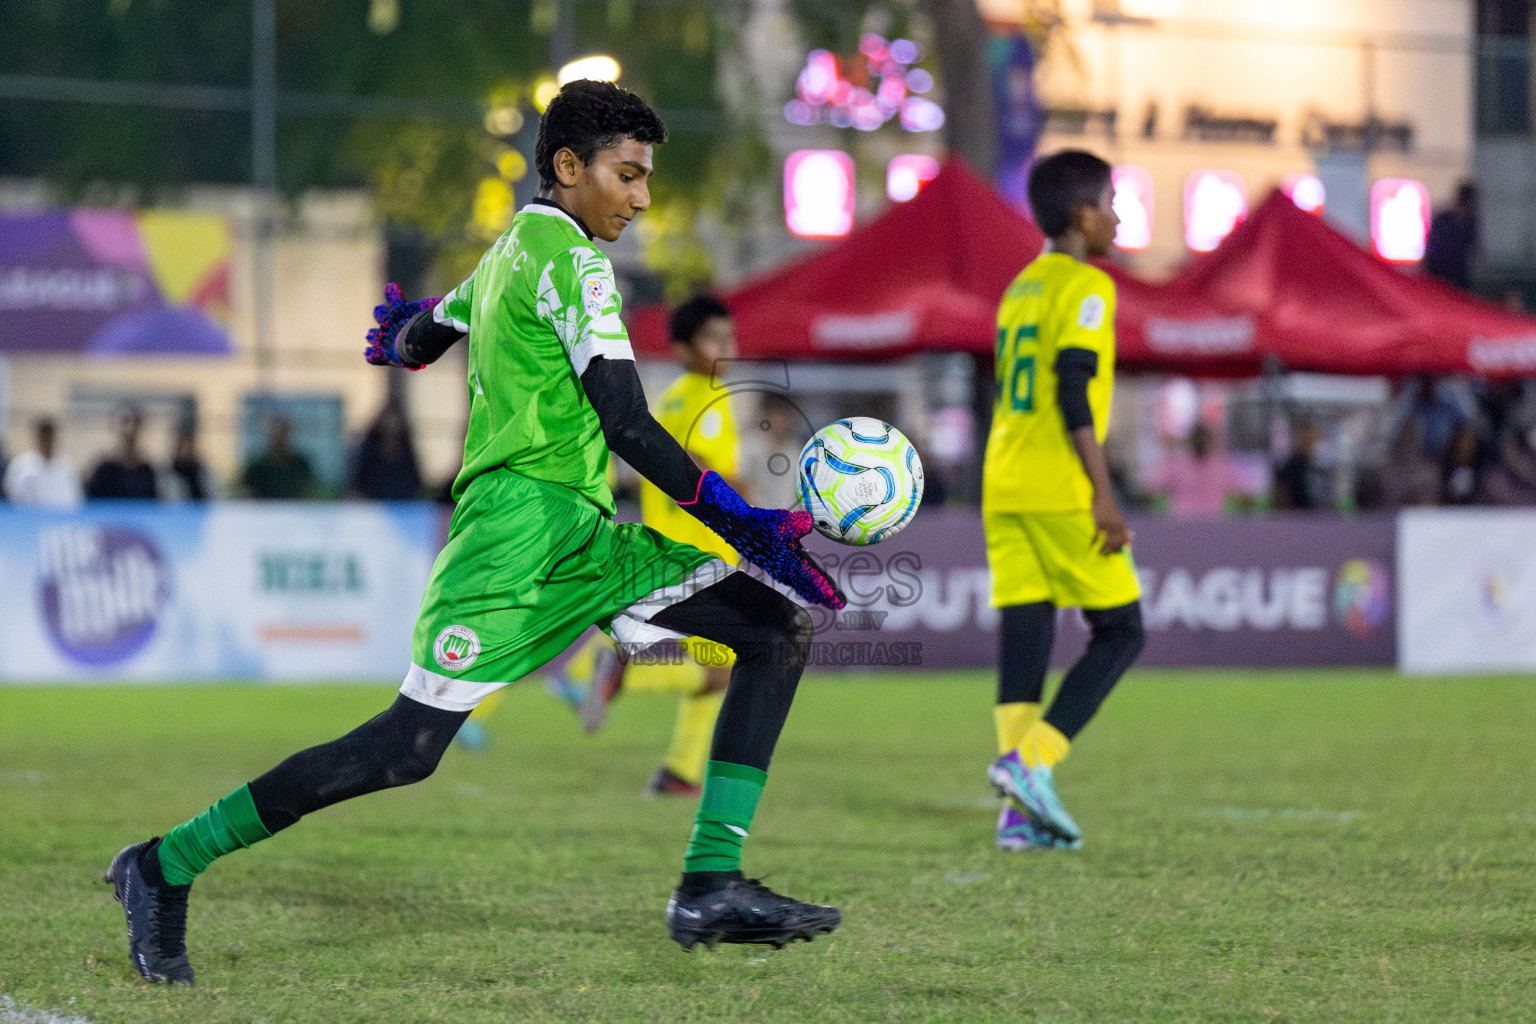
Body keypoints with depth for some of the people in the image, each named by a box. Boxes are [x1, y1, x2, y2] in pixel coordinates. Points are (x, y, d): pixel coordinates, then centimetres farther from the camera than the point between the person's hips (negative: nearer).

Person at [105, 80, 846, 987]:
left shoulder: (513, 250, 21)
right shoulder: (570, 257, -9)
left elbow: (419, 342, 38)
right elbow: (627, 425, -18)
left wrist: (401, 333, 63)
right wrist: (746, 527, -20)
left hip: (582, 537, 10)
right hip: (523, 521, -10)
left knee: (779, 630, 0)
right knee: (408, 750, -16)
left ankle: (712, 886, -8)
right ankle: (165, 868, -3)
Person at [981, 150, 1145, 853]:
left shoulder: (1019, 287, 18)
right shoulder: (1085, 286, -7)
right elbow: (1073, 391, -17)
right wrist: (1103, 493, -17)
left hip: (1003, 486, 8)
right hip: (1061, 490, -8)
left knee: (1026, 636, 4)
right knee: (1120, 630, 1)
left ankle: (1021, 810, -2)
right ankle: (1031, 760, -13)